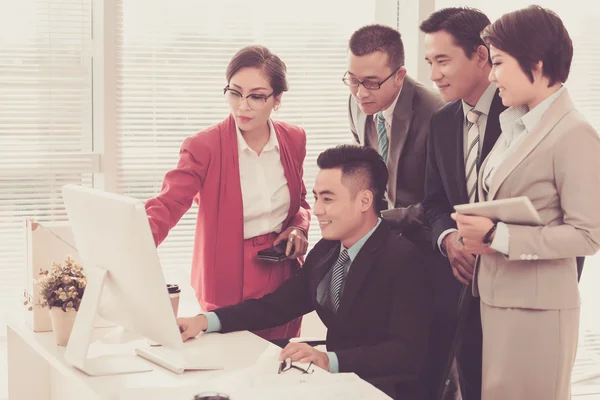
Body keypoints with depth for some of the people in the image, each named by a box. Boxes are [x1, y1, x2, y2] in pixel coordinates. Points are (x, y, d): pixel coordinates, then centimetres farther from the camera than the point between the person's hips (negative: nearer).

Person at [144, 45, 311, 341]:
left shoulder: (293, 140, 2)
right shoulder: (204, 147, -13)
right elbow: (166, 205, -23)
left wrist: (299, 227, -3)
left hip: (285, 280, 4)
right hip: (230, 284, -4)